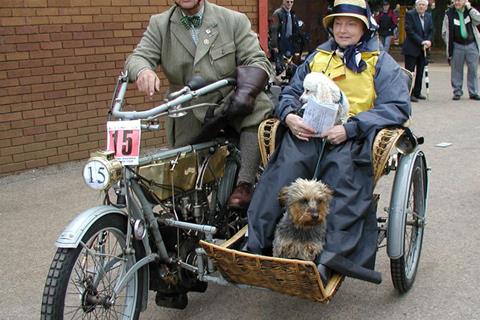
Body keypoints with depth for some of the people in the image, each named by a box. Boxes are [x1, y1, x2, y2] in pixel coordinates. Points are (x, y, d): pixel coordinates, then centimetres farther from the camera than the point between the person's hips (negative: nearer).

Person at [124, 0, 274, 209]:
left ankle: (244, 184, -32)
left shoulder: (234, 20, 0)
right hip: (188, 113, 2)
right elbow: (137, 57, -4)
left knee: (256, 107, -32)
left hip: (229, 103, -2)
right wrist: (143, 70, -33)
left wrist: (246, 89, -30)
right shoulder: (159, 25, 5)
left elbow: (258, 61, -6)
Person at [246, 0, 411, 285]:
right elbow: (291, 92, 30)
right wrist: (289, 115, 2)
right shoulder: (318, 57, 30)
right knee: (283, 169, -28)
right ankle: (255, 245, -35)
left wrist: (350, 128, -14)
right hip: (307, 132, 3)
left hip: (352, 137, -2)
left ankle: (332, 257, -43)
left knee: (344, 174, -35)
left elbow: (398, 107, 1)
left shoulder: (382, 63, 16)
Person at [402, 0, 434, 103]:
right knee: (409, 71, -4)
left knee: (420, 72, 9)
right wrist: (421, 41, -19)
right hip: (411, 48, -6)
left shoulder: (429, 16, 11)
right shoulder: (410, 14, -8)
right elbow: (409, 30, -15)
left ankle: (417, 92, 17)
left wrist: (428, 41, -7)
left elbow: (431, 31, 13)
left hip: (423, 48, 6)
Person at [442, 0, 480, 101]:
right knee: (456, 70, 2)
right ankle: (457, 92, 12)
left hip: (472, 45, 1)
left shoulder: (470, 11, 4)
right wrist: (450, 44, 1)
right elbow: (444, 32, 5)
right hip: (457, 46, -1)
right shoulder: (449, 13, 1)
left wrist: (470, 8, -13)